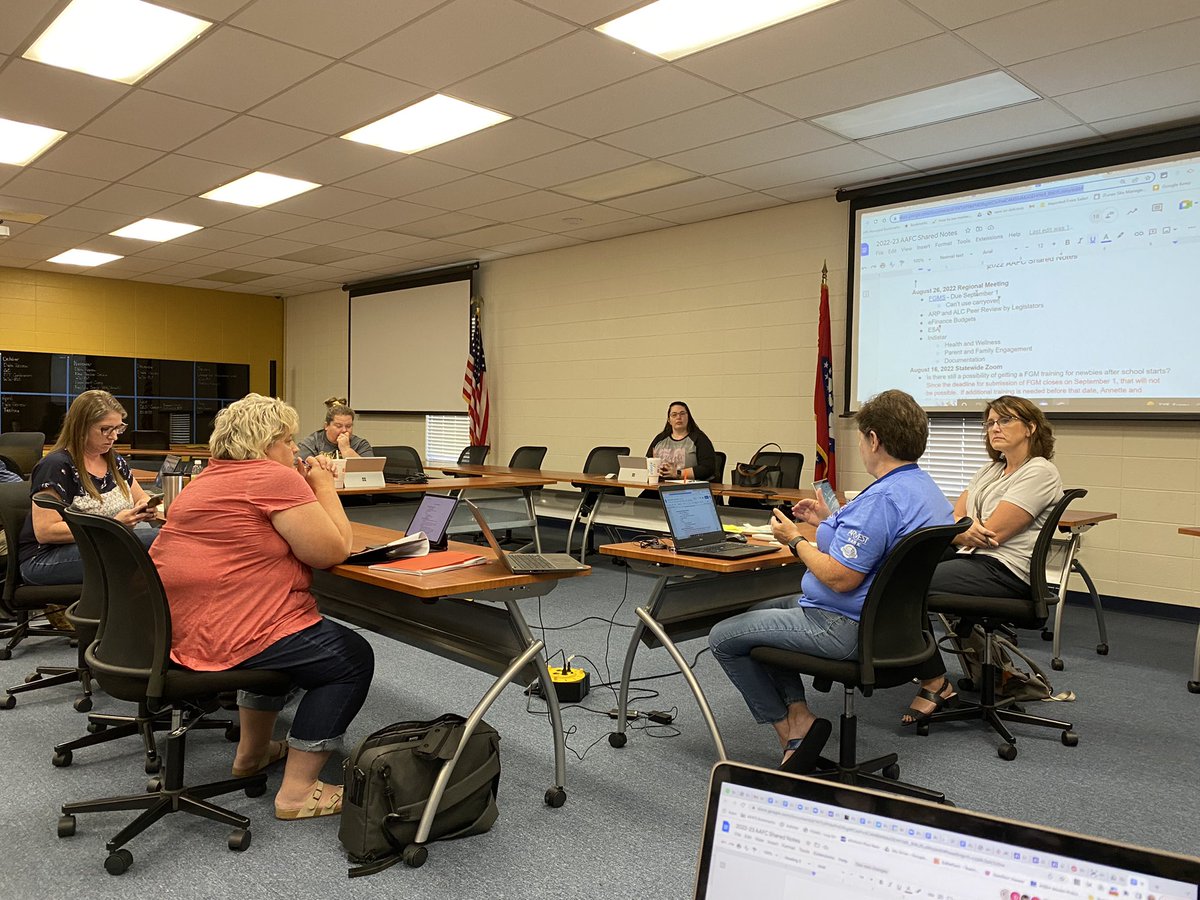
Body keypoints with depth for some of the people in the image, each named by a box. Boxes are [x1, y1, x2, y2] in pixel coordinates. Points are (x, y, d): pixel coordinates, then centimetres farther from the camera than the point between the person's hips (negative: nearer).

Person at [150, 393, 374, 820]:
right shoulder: (275, 478, -15)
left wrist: (306, 487, 12)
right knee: (352, 657, 4)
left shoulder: (209, 477, 16)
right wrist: (323, 486, -2)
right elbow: (332, 551, -15)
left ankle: (253, 752, 40)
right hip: (222, 639, -10)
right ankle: (298, 791, 2)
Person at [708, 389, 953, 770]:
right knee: (761, 610, 27)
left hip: (845, 628, -11)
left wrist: (795, 540, -13)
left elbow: (840, 578, -28)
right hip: (884, 618, 11)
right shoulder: (927, 490, 6)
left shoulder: (882, 497, -27)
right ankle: (798, 711, 16)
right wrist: (830, 522, 14)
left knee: (724, 637, 1)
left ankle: (788, 727, 13)